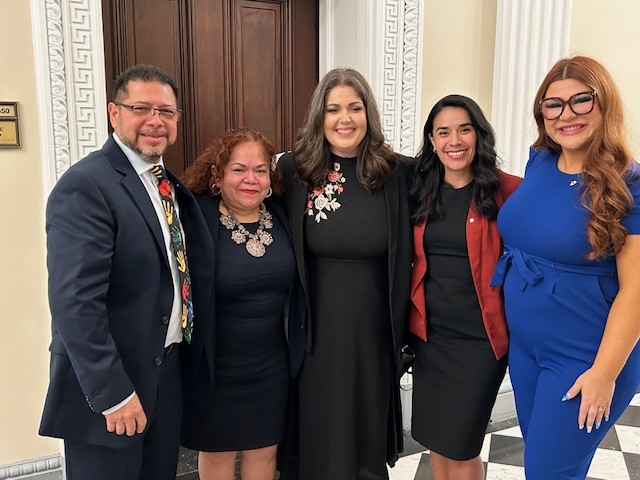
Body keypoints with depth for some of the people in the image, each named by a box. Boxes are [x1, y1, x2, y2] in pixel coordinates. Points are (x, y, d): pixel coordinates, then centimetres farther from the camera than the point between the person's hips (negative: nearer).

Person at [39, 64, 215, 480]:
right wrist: (112, 393, -21)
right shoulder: (85, 186, -18)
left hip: (167, 370, 8)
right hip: (110, 384, -8)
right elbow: (74, 303, -23)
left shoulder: (168, 185, 8)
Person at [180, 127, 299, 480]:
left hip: (271, 364, 4)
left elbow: (295, 284, 9)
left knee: (265, 450, 19)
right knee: (217, 451, 16)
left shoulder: (281, 217, -2)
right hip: (215, 364, -4)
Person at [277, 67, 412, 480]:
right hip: (314, 329, 0)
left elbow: (402, 260, 1)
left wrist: (399, 331, 1)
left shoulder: (393, 173, -5)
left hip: (371, 332, 1)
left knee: (366, 432, 19)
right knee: (314, 435, 15)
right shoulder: (294, 170, -5)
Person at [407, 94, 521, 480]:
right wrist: (411, 317, 6)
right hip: (429, 333, 5)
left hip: (480, 337, -4)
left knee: (461, 447, 5)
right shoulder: (421, 191, 3)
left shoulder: (507, 190, -11)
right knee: (434, 438, 17)